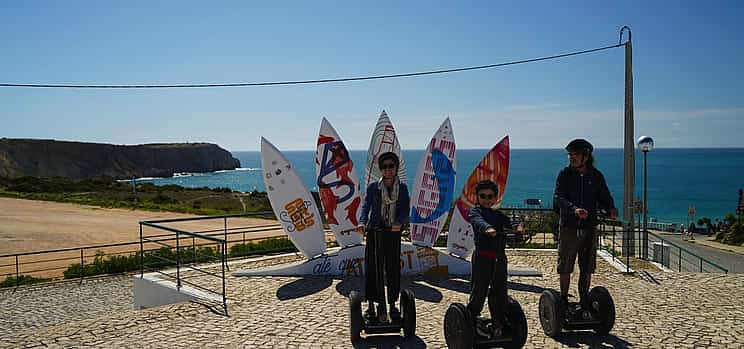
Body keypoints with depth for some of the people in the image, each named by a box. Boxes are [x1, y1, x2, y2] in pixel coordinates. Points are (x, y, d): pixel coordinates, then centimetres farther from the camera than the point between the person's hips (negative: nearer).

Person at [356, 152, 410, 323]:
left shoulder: (402, 188, 6)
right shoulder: (373, 187, 3)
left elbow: (405, 210, -3)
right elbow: (366, 206, -7)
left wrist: (399, 222, -23)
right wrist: (362, 222, -26)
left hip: (393, 233, 1)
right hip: (375, 232, -1)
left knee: (393, 269, 5)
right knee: (372, 269, -1)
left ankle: (392, 305, 17)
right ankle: (372, 305, 9)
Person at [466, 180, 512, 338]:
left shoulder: (499, 215, 18)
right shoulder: (474, 212, 2)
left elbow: (508, 224, -2)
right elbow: (479, 221, -21)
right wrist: (488, 228, -43)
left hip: (499, 257, 5)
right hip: (482, 256, -5)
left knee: (499, 291, 8)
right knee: (479, 291, -3)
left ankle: (498, 325, 20)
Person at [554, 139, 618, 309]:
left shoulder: (596, 176, 5)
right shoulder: (565, 174, -2)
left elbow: (604, 197, 7)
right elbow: (558, 197, -13)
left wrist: (610, 209, -16)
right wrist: (574, 209, -31)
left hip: (589, 227, 2)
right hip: (569, 226, -2)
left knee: (587, 268, 9)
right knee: (565, 267, 3)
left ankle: (584, 300, 22)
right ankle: (563, 299, 15)